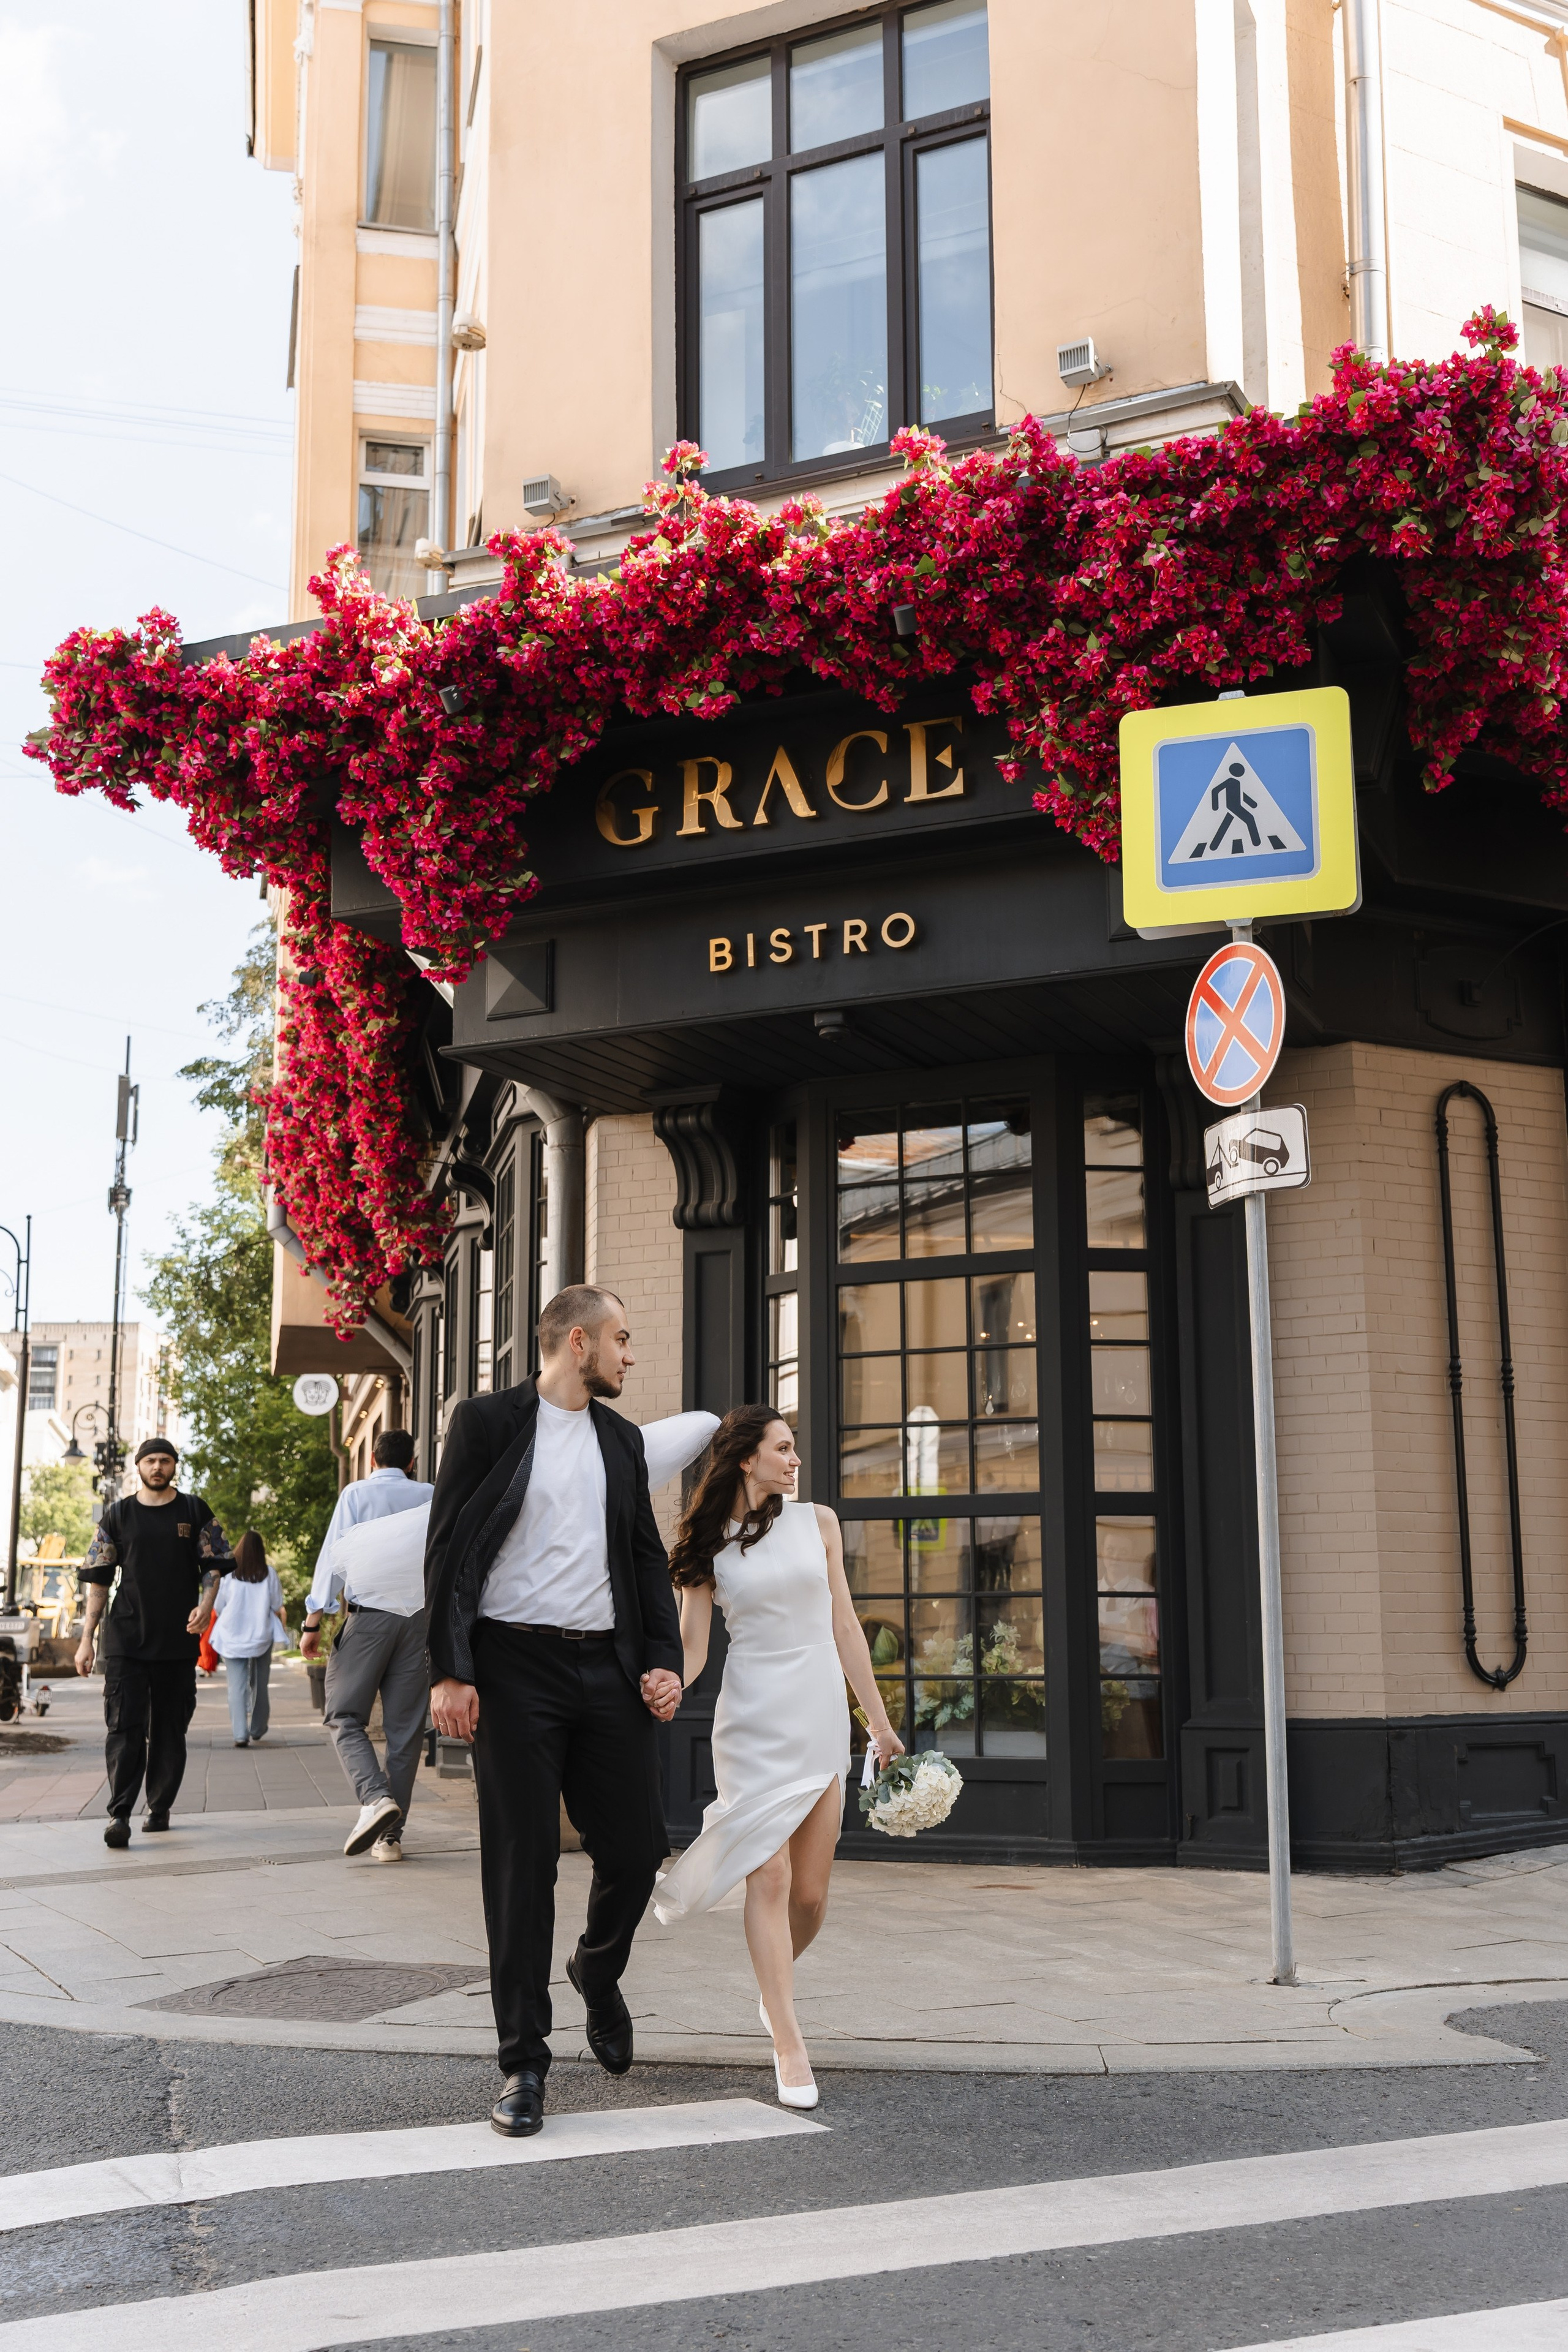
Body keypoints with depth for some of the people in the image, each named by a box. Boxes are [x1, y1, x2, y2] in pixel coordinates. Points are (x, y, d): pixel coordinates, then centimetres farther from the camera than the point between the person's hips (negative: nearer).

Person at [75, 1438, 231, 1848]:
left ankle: (159, 1807, 17)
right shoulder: (117, 1516, 8)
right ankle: (119, 1815, -11)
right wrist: (87, 1638, 3)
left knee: (170, 1729, 5)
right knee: (124, 1726, -9)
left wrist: (205, 1604, -9)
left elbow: (213, 1564, 10)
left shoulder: (194, 1511, 9)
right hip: (125, 1640, -1)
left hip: (178, 1640, 1)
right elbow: (98, 1579, 8)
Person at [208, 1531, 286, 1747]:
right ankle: (258, 1729, 26)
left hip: (232, 1638, -1)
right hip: (261, 1636, 1)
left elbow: (218, 1608, 2)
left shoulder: (228, 1574, -5)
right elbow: (277, 1607, 1)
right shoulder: (269, 1574, -4)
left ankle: (240, 1734, -15)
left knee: (237, 1686, -4)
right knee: (259, 1684, 15)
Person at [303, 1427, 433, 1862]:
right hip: (421, 1615, 3)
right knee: (405, 1726, 7)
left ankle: (374, 1798, -19)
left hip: (368, 1614, -3)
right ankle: (390, 1835, 7)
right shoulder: (432, 1497, 9)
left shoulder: (356, 1493, 2)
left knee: (344, 1716, 5)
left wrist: (313, 1621, -1)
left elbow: (334, 1557, -3)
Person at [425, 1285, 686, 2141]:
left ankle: (598, 1973, 34)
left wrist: (664, 1658, 6)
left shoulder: (621, 1439, 16)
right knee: (521, 1864, -1)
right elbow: (447, 1548, -4)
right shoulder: (487, 1422, -1)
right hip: (515, 1667, -5)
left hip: (607, 1668, 5)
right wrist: (448, 1672, -12)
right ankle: (524, 2064, 9)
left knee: (638, 1847, 2)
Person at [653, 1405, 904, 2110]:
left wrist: (879, 1721, 11)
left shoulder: (816, 1523, 9)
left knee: (810, 1891, 4)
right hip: (753, 1720, -3)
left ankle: (775, 1983, 34)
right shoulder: (707, 1547, 2)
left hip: (821, 1715, 3)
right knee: (769, 1880, -9)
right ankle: (789, 2046, -4)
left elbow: (844, 1627, 11)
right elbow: (690, 1650, -1)